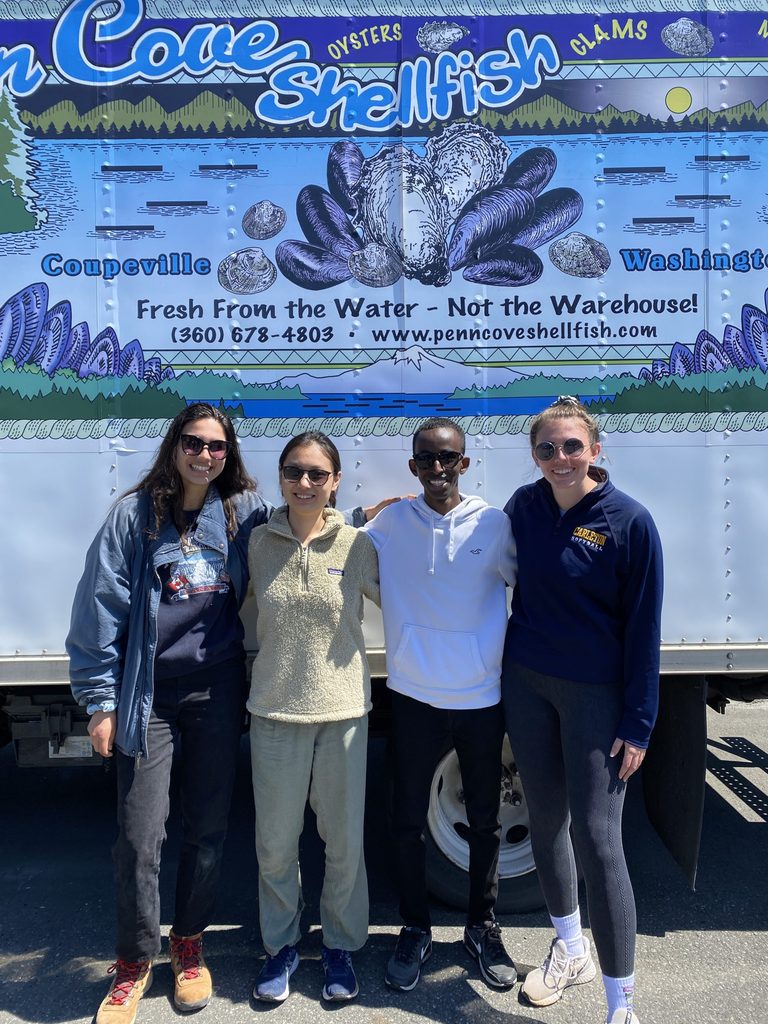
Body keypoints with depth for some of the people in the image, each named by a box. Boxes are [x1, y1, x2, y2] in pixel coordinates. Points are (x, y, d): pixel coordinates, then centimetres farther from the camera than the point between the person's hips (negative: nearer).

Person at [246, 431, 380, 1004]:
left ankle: (341, 946, 35)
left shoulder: (357, 545, -5)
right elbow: (248, 619, 9)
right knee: (275, 843, 12)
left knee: (345, 840, 11)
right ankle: (282, 945, 37)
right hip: (274, 712, 1)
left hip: (343, 710, -1)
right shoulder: (259, 543, -1)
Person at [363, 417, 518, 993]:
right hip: (415, 698, 0)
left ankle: (483, 928, 38)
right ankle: (415, 931, 34)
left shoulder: (493, 525, -4)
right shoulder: (390, 523, -3)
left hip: (482, 700, 0)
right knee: (407, 822, 10)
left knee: (485, 823, 15)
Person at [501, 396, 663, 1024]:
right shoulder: (525, 505, 0)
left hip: (596, 692, -4)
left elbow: (643, 628, -10)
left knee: (596, 837, -5)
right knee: (546, 818, 16)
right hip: (527, 684, 5)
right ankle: (571, 950, 39)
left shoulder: (630, 521, -12)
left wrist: (638, 724, -10)